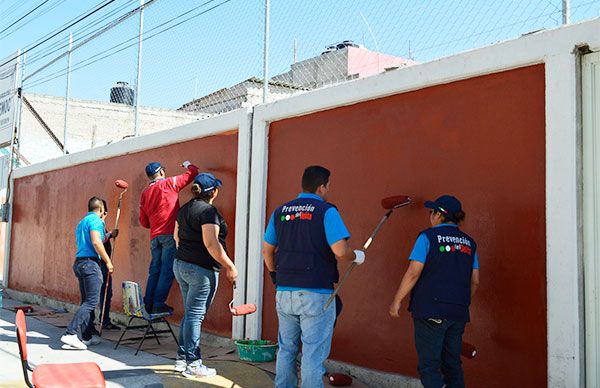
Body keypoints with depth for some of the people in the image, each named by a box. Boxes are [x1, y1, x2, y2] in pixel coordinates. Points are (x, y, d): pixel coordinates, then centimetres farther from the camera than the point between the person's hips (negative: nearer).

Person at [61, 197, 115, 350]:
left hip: (79, 262, 10)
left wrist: (108, 235, 38)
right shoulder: (96, 220, -5)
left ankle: (87, 336, 12)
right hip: (91, 262, -10)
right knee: (92, 301, -11)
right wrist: (108, 261, -10)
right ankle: (71, 333, -19)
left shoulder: (82, 222, 23)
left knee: (87, 300, 11)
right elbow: (96, 242, -17)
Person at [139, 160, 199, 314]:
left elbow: (144, 222, 18)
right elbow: (193, 172, 3)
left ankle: (148, 304, 12)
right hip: (170, 234, -6)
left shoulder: (145, 193, 16)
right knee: (167, 270, -4)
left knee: (155, 270, 11)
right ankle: (158, 304, -6)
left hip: (154, 236, 6)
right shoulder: (169, 183, 0)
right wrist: (188, 165, 24)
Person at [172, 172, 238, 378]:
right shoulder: (208, 211, -15)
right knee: (195, 315, -3)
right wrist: (230, 266, -17)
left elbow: (177, 236, 22)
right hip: (201, 269, -9)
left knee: (189, 314, 16)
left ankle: (182, 358, 22)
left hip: (180, 266, 9)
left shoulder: (184, 209, 12)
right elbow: (211, 243, -22)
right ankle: (193, 364, 4)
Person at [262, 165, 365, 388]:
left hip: (284, 292, 5)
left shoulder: (281, 211, 9)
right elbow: (340, 252, -17)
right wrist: (357, 256, 3)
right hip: (316, 294, -5)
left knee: (286, 350, 18)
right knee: (313, 354, 2)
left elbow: (267, 250, 15)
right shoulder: (326, 211, -8)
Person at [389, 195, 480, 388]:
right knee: (453, 365, 15)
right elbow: (475, 281, 12)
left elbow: (413, 273, -12)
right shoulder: (469, 242, 11)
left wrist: (397, 301, -4)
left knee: (430, 366, 1)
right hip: (458, 314, 6)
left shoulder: (428, 237, -6)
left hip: (430, 310, -6)